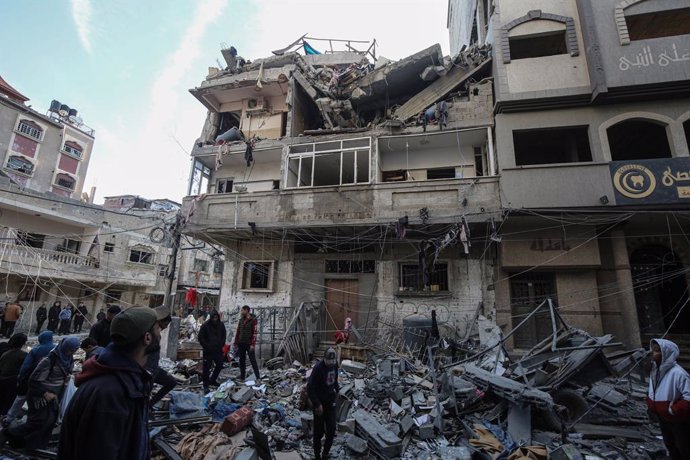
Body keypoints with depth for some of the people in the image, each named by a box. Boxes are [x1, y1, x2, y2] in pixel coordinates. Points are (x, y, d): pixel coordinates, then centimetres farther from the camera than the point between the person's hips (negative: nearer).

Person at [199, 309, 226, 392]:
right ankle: (206, 385, 10)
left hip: (218, 350, 5)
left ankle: (213, 380, 31)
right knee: (206, 367, -2)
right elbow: (200, 338, -6)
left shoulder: (221, 325, 3)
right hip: (208, 351, -5)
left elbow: (223, 336, 13)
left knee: (219, 365, 12)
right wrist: (207, 346, -12)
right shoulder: (205, 325, -10)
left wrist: (221, 345, 0)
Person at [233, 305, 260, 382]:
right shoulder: (241, 320, 10)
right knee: (242, 361, 11)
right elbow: (237, 331, 13)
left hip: (249, 344, -5)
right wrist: (235, 342, 8)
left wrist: (253, 344, -17)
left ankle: (258, 377, 0)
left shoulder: (253, 320, -8)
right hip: (241, 343, 6)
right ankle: (242, 377, 20)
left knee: (253, 360, -4)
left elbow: (254, 332, -12)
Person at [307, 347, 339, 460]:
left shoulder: (335, 364, -6)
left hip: (330, 401, 5)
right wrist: (317, 404, -22)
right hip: (320, 403, -5)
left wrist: (337, 389, 6)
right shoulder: (318, 367, -26)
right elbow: (310, 388, -23)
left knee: (331, 429, 8)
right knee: (319, 431, 6)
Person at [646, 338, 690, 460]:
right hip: (663, 418, 7)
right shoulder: (655, 369, -6)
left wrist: (673, 410, -23)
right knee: (669, 444, 25)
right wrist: (651, 405, 0)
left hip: (679, 420, -6)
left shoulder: (677, 373, -30)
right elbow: (651, 391, 9)